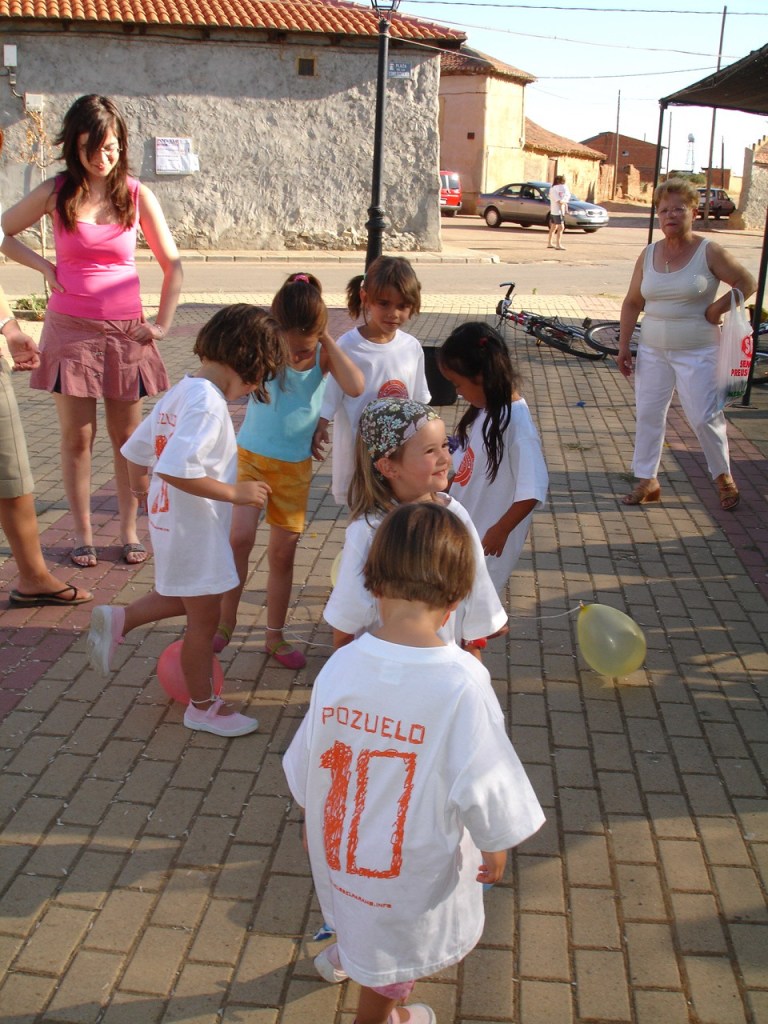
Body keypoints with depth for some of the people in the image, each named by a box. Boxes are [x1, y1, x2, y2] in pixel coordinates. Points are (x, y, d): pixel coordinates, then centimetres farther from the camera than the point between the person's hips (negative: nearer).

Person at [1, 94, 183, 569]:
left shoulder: (138, 195, 0)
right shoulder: (56, 193, 0)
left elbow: (172, 265, 7)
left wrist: (163, 322, 1)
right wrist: (44, 266, 1)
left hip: (125, 332, 0)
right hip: (71, 329, 0)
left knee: (127, 437, 6)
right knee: (77, 437, 4)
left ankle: (130, 529, 19)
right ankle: (83, 533, 17)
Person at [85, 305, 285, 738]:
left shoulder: (182, 391, 4)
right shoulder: (208, 402, -25)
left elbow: (136, 448, 13)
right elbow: (177, 469, -35)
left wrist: (141, 485, 31)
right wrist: (235, 492, -26)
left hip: (170, 519, 9)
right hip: (195, 528, -9)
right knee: (205, 617, 8)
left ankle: (117, 619, 25)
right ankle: (203, 706, 24)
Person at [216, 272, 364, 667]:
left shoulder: (324, 355, -10)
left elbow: (355, 387, -27)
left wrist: (328, 342, -23)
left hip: (294, 467, 2)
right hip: (250, 457, -2)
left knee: (282, 553, 9)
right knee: (239, 537, -17)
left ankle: (275, 637, 25)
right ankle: (225, 623, 4)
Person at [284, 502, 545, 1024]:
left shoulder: (341, 665, -19)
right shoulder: (463, 682, -31)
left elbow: (306, 764, -4)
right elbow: (483, 782, -20)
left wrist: (312, 818, 17)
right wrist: (496, 846, 1)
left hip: (339, 845, 4)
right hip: (413, 861, -4)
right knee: (393, 961, 25)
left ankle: (343, 953, 64)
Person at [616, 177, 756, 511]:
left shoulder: (709, 252, -7)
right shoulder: (648, 255, 5)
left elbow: (747, 283, 1)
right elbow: (632, 303, 10)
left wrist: (718, 307, -12)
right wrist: (623, 346, 6)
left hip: (697, 353, -4)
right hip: (653, 351, 4)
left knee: (703, 417, -4)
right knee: (648, 414, 4)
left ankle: (723, 477, 18)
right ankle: (647, 481, 16)